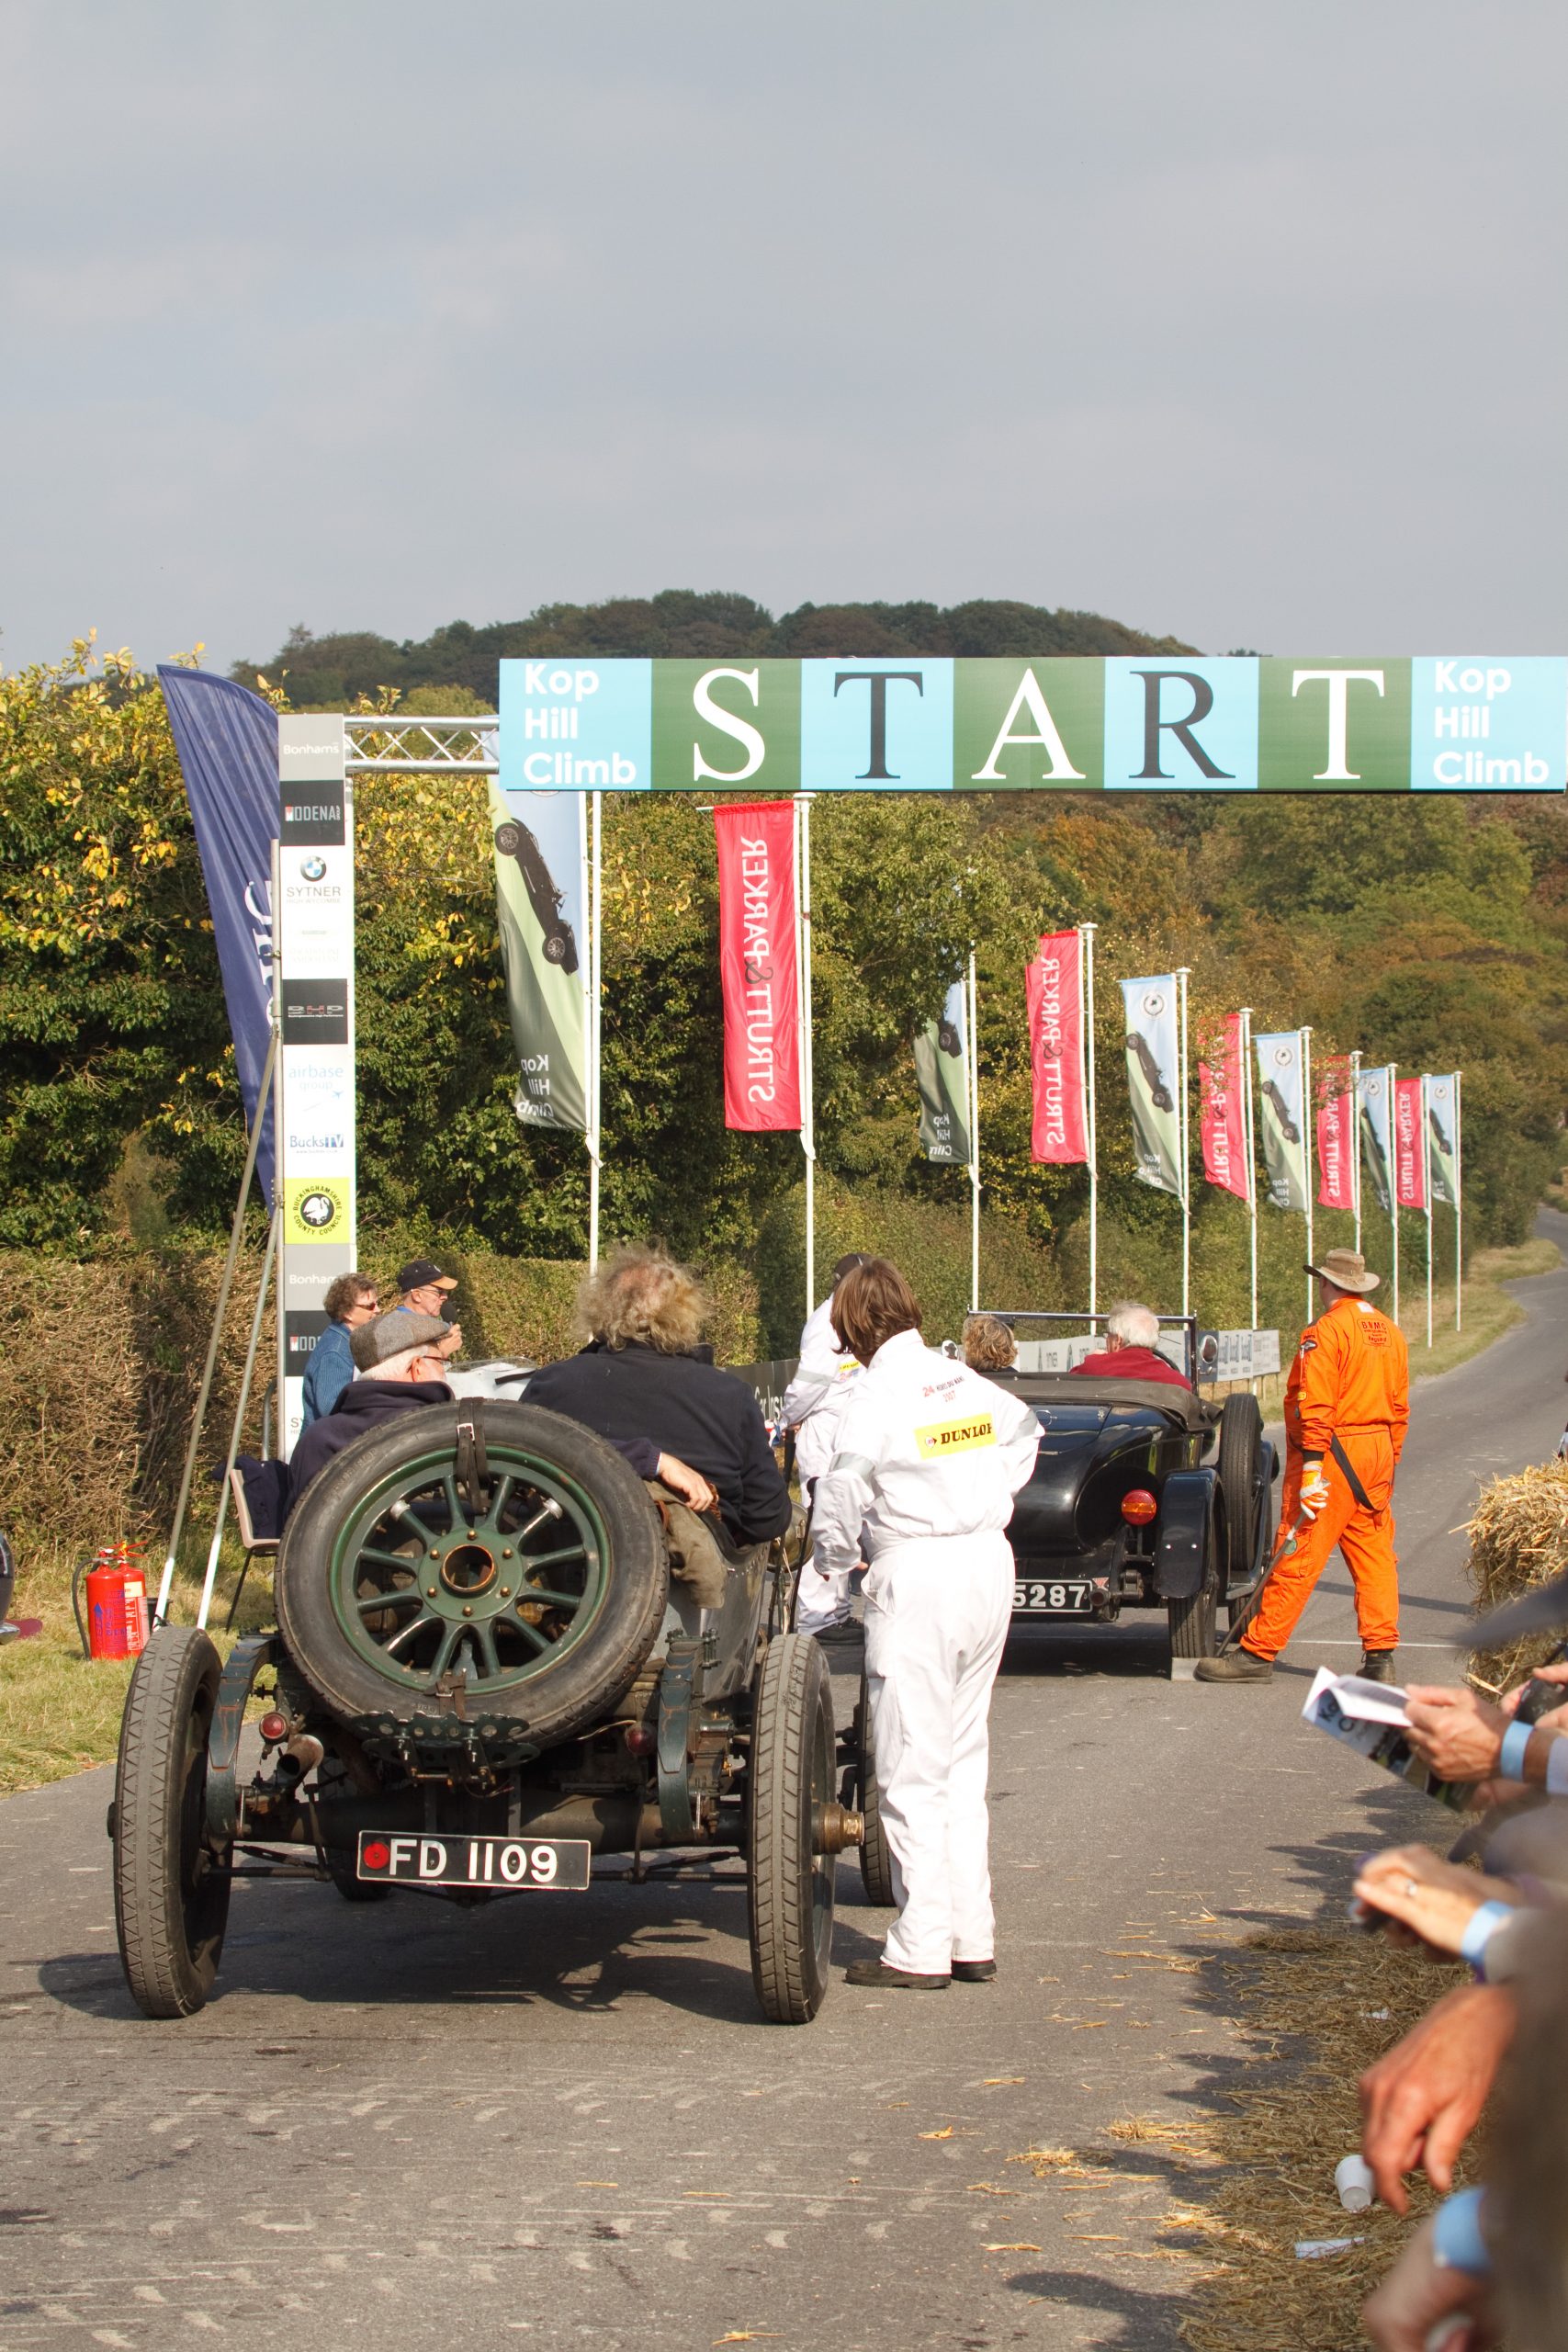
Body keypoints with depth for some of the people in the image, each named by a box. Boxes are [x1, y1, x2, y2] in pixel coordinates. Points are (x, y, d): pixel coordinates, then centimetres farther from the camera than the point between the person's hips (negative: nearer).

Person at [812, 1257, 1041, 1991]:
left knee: (913, 1769, -2)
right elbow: (1024, 1430, 27)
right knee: (964, 1756, 15)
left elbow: (842, 1495, -7)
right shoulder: (965, 1382, 7)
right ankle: (972, 1937, 16)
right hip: (989, 1564, 7)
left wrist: (833, 1561, 13)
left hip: (919, 1576, -7)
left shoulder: (879, 1396, -12)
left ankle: (922, 1950, -2)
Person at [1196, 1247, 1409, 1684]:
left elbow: (1316, 1406, -18)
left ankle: (1258, 1652, -1)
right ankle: (1380, 1655, 6)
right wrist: (1389, 1463, 22)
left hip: (1334, 1451, -8)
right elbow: (1399, 1406, 16)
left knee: (1297, 1558, -5)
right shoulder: (1390, 1332, 12)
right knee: (1374, 1554, 9)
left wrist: (1311, 1468, -20)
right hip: (1378, 1451, 8)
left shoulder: (1326, 1331, -12)